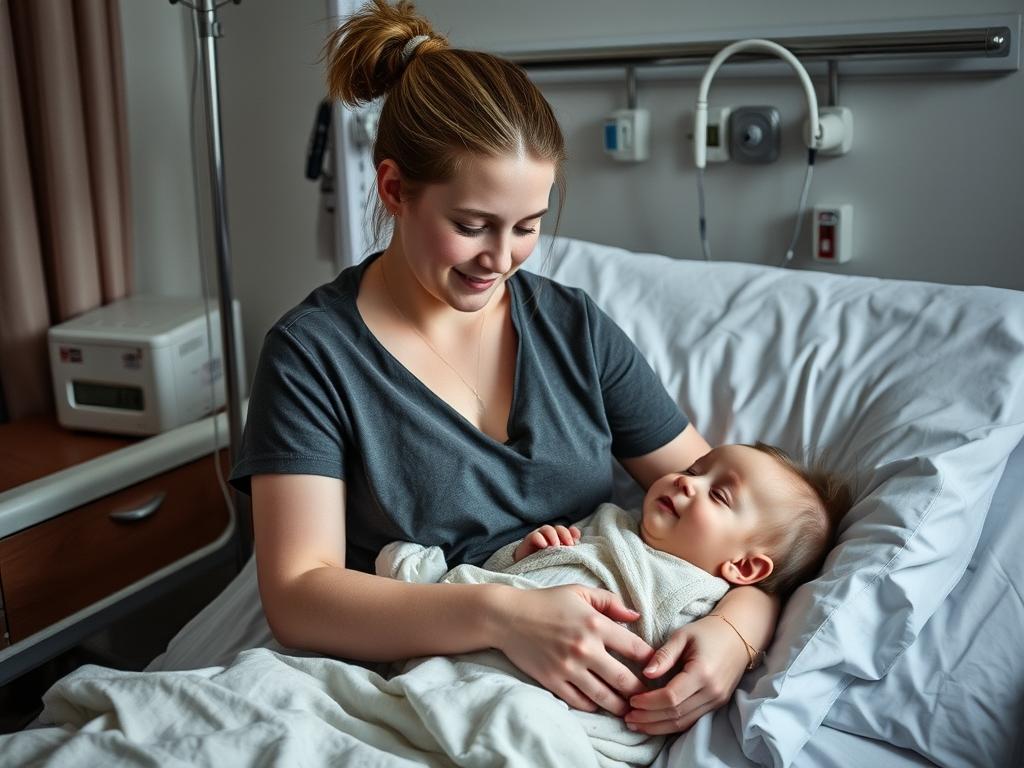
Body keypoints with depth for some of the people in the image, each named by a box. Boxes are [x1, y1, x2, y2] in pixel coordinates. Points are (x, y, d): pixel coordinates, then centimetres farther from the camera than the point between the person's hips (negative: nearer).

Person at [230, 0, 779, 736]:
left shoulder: (577, 327, 4)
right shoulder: (312, 352, -6)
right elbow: (296, 597, -13)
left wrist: (736, 628, -18)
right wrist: (500, 616, -28)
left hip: (613, 693, 2)